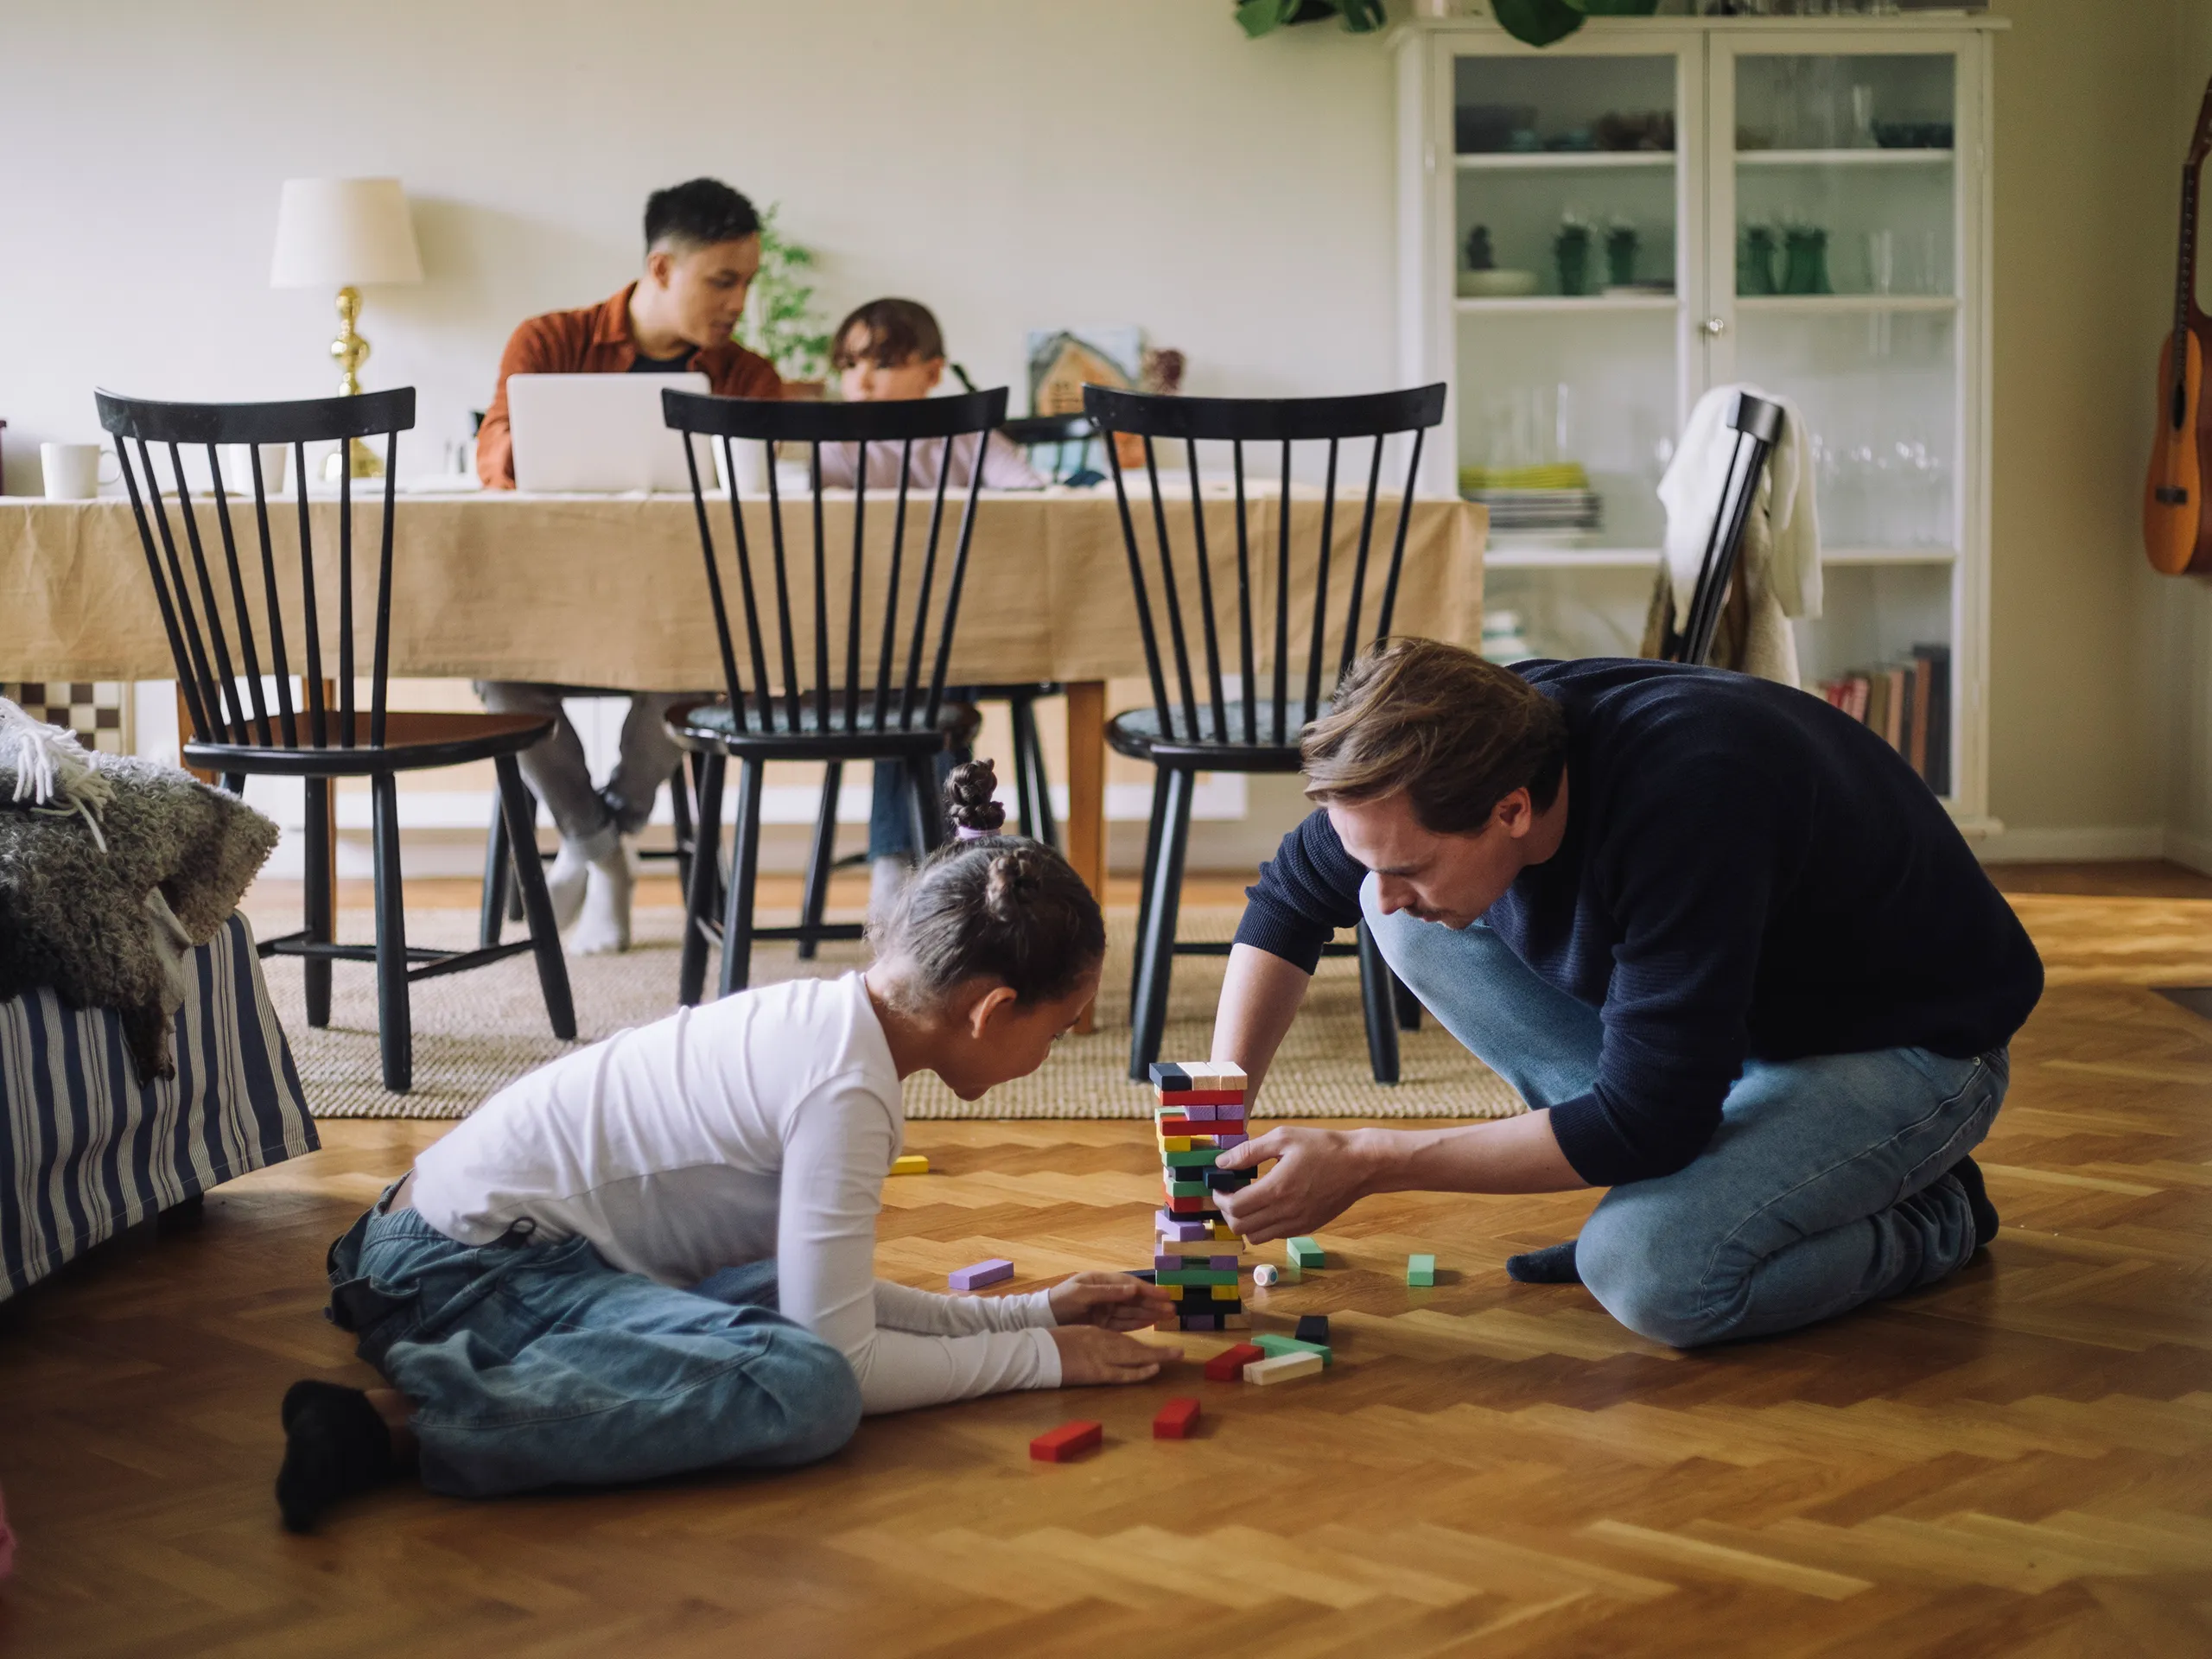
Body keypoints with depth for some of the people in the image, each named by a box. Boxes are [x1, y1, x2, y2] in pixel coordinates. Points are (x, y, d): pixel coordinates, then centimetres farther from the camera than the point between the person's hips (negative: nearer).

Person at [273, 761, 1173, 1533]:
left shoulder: (830, 1016, 9)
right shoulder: (846, 1085, -19)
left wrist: (1027, 1311, 14)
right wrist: (1040, 1355, -6)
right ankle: (400, 1422, -28)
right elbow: (840, 1354, -17)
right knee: (809, 1390, -26)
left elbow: (828, 1297, 15)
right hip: (465, 1271, -10)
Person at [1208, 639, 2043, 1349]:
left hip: (1905, 1051, -7)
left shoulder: (1688, 805, -39)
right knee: (1413, 920, -6)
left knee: (1650, 1271, -32)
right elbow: (1291, 894, 2)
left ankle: (1931, 1221, -3)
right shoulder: (1481, 737, -16)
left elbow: (1641, 1125, -34)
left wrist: (1365, 1163, -29)